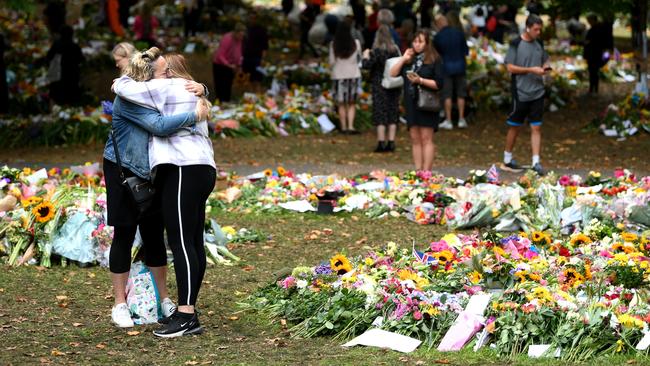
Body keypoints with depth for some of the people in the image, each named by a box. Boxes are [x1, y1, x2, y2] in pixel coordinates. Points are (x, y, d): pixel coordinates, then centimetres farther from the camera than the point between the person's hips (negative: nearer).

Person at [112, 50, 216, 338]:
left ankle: (187, 316, -18)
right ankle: (187, 309, 12)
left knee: (181, 242, -13)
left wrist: (123, 80, 18)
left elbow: (123, 88, -4)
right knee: (193, 243, 9)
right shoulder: (193, 92, 26)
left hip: (183, 171, -10)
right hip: (202, 169, 10)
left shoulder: (167, 88, -2)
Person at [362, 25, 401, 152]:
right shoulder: (395, 50, 0)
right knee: (393, 114, 9)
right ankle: (391, 143, 10)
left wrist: (366, 56, 2)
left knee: (380, 115, 0)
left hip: (379, 86, -4)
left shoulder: (377, 51, -13)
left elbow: (367, 65, -17)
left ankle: (381, 143, -2)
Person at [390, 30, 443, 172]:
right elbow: (393, 74, 7)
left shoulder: (434, 60, -1)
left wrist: (420, 80, -16)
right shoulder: (410, 59, 15)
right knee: (415, 139, 5)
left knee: (426, 138, -5)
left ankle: (426, 172, -6)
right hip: (411, 103, 5)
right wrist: (403, 59, -2)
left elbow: (439, 83, -7)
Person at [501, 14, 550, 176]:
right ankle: (507, 160, 21)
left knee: (536, 127, 0)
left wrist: (545, 67, -1)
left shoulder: (539, 44, 10)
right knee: (515, 127, 6)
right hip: (520, 93, -5)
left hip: (537, 92, 5)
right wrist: (531, 70, -18)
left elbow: (544, 61, 23)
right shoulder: (516, 44, -8)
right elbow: (510, 67, -11)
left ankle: (536, 162, 0)